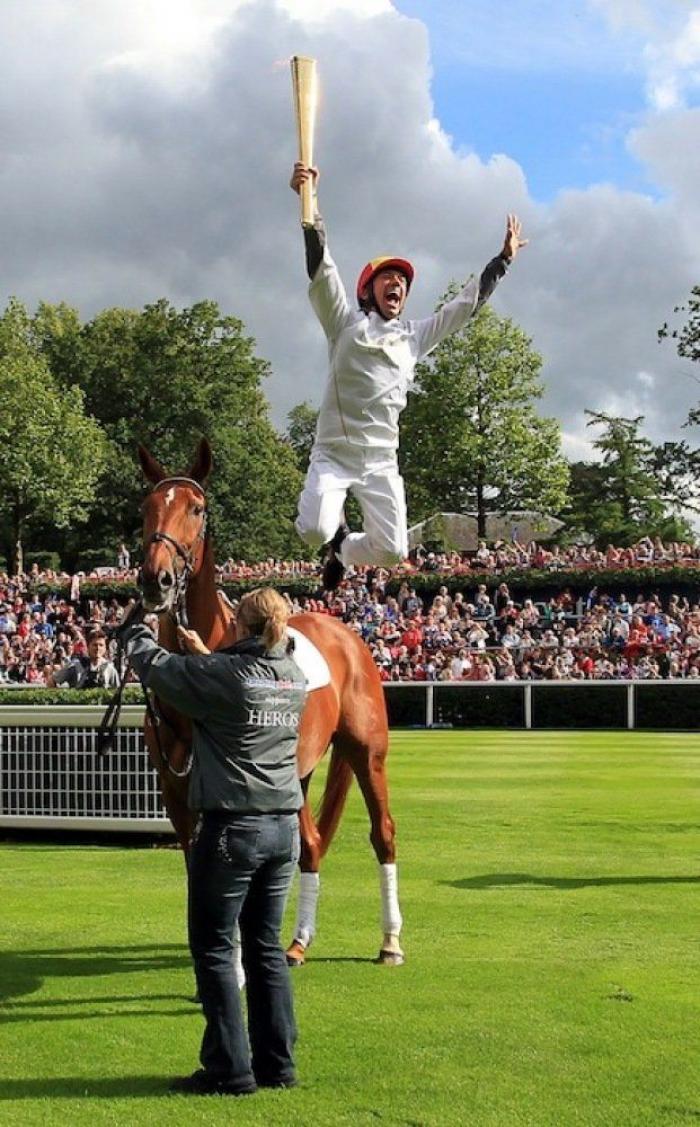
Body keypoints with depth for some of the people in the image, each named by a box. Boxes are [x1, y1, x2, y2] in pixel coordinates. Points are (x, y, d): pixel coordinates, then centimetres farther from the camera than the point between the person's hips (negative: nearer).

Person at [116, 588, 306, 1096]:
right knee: (266, 945, 15)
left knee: (213, 947, 5)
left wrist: (134, 631, 19)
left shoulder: (221, 673, -14)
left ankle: (229, 1070, 7)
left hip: (232, 827, -7)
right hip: (284, 826, 7)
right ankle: (277, 1063, 19)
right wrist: (207, 654, 29)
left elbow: (156, 666, 0)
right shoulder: (295, 676, 5)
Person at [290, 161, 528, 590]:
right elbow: (321, 268, -8)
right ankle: (335, 528, 17)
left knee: (393, 551, -5)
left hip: (382, 461, 4)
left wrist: (504, 258, 22)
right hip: (334, 453, -4)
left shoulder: (415, 336, 16)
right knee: (315, 531, -24)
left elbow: (466, 305, 22)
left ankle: (343, 548, 30)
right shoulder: (346, 323, 5)